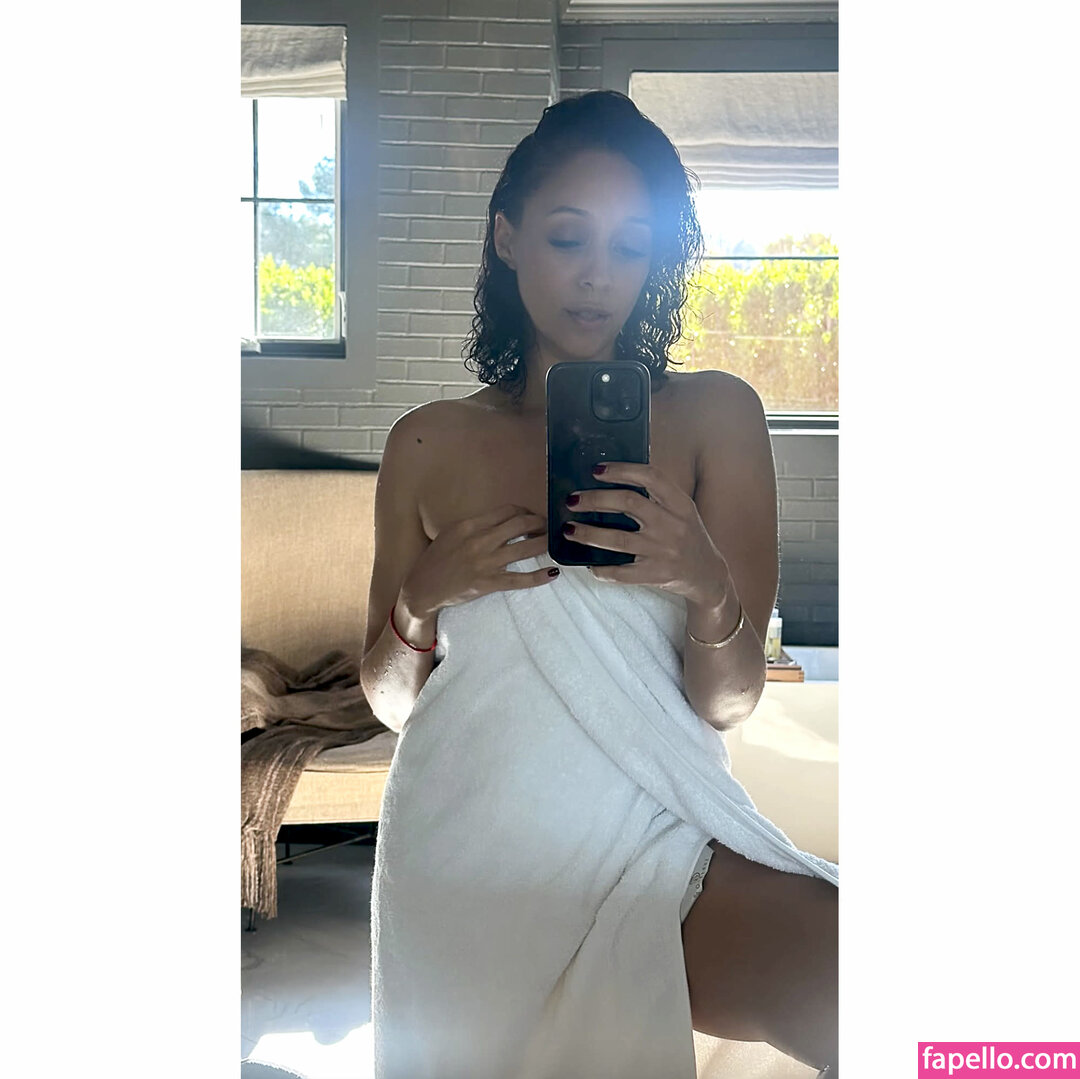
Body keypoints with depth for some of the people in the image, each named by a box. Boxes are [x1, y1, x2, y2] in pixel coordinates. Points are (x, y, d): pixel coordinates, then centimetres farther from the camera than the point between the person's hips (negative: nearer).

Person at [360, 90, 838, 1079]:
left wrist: (709, 587, -23)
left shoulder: (713, 414, 1)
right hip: (470, 843, 1)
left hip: (657, 839, 0)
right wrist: (420, 599, -10)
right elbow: (390, 701, 10)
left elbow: (729, 703, -2)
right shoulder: (427, 445, 5)